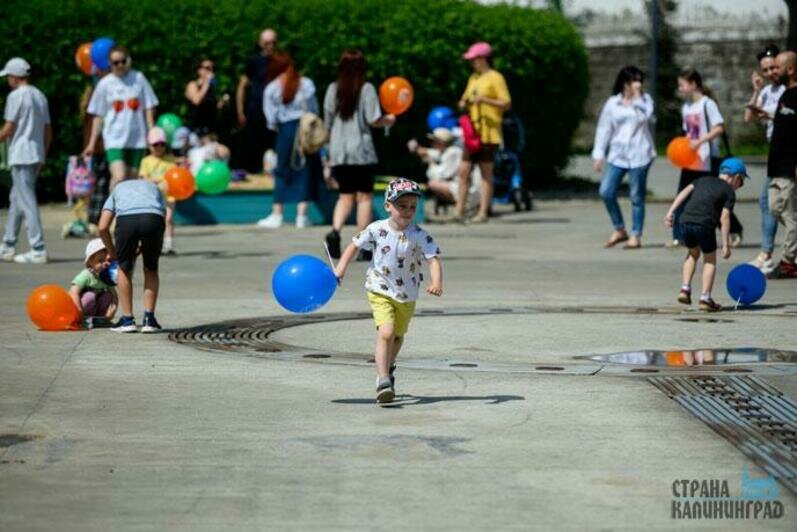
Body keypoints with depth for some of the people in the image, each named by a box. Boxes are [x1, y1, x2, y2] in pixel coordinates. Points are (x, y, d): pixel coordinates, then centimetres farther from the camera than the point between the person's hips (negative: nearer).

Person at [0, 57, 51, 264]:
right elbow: (48, 131, 15)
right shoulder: (40, 96, 13)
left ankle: (38, 250, -13)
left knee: (27, 202, -8)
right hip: (37, 154, 8)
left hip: (21, 155, -8)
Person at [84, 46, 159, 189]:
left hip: (137, 138, 2)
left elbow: (149, 108, 7)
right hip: (115, 139, -2)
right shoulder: (105, 84, 2)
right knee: (119, 178, -19)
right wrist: (92, 143, 3)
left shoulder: (138, 79, 5)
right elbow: (98, 116, 6)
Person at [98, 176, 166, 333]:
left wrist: (112, 252, 38)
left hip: (126, 219, -1)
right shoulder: (154, 188, 42)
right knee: (151, 269, 21)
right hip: (153, 218, 1)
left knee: (124, 269, 20)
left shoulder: (118, 189, 38)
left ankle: (127, 319, 20)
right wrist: (141, 248, 36)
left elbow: (103, 227, 25)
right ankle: (149, 319, 17)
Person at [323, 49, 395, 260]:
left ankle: (335, 231, -13)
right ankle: (363, 247, 2)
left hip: (338, 153, 4)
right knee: (364, 197, 5)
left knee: (346, 196, 13)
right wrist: (389, 120, 10)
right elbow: (373, 120, -12)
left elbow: (327, 125, 9)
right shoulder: (366, 89, -5)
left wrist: (327, 162, 16)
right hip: (362, 151, -4)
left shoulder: (333, 90, 7)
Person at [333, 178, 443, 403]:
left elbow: (434, 260, -21)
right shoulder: (377, 230, -12)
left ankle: (387, 368, 48)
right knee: (385, 333, -21)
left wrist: (437, 283, -39)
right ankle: (383, 381, -20)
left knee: (398, 336, 20)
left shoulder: (420, 236, -14)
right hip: (380, 290, -2)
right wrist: (340, 269, -7)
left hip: (407, 295, 2)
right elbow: (355, 245, 2)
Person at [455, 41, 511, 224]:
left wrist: (485, 100, -22)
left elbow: (506, 104, -11)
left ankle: (483, 212, 1)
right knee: (464, 171, 3)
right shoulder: (473, 78, 18)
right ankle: (459, 210, 5)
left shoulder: (495, 78, -6)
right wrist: (463, 103, 3)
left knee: (486, 173, -2)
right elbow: (466, 100, 27)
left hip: (488, 133, -7)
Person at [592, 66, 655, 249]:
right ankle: (619, 230, 12)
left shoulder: (645, 100, 5)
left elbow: (645, 117, -15)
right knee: (606, 192, -5)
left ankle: (635, 236, 8)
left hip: (639, 156, -2)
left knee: (637, 197, 0)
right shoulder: (612, 103, 7)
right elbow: (604, 129, 8)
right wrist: (599, 155, 4)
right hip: (617, 155, 2)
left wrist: (637, 97, -12)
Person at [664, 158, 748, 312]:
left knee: (693, 252, 29)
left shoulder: (703, 180, 25)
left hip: (686, 221, 4)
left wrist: (671, 211, 6)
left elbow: (685, 192, 11)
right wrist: (726, 244, -1)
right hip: (704, 224, -4)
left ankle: (685, 289, 17)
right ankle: (705, 298, 7)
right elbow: (724, 218, 0)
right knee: (710, 259, 15)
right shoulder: (729, 192, 10)